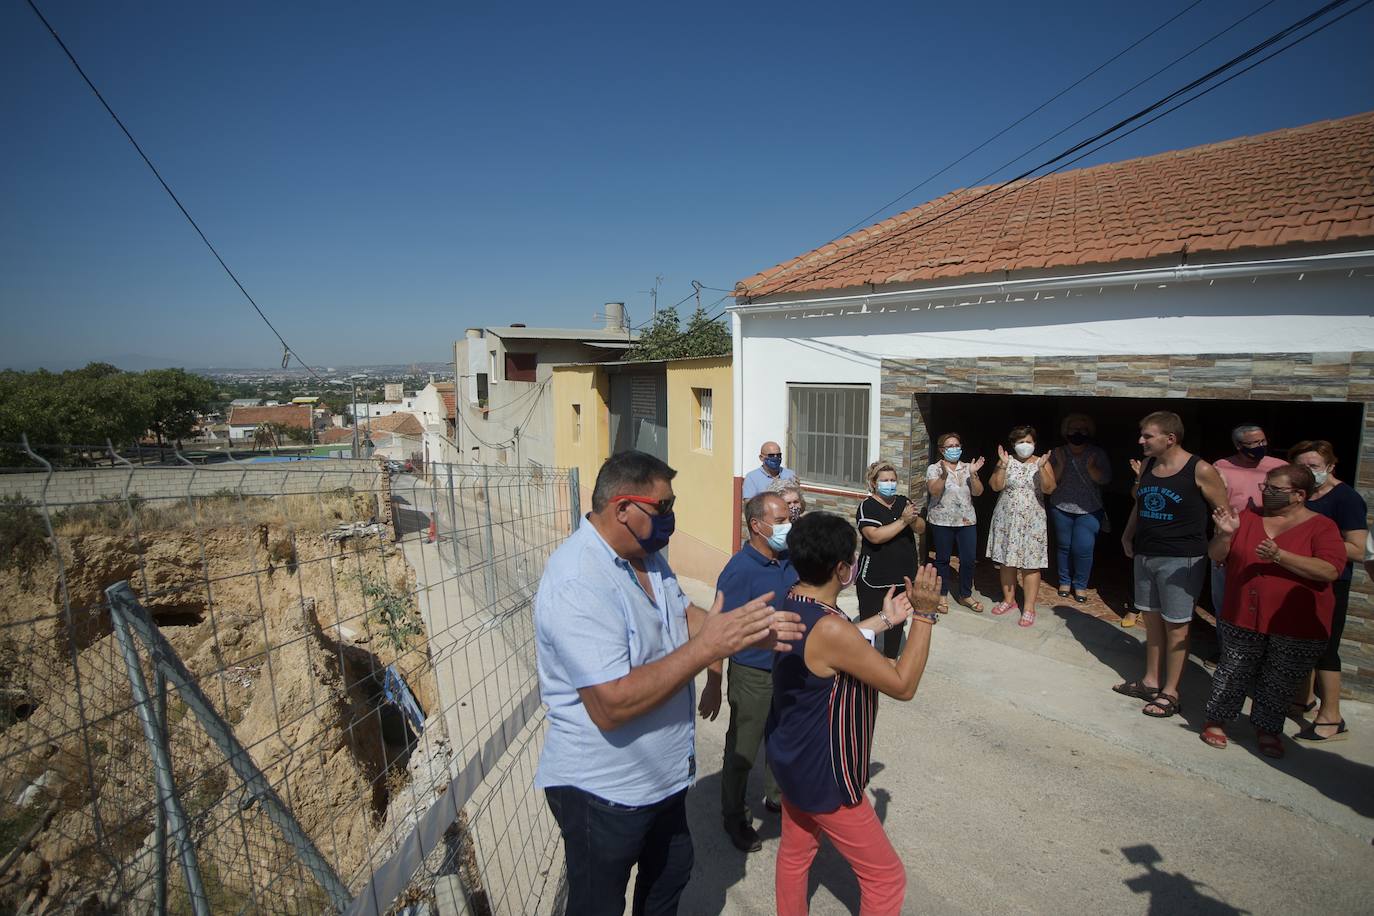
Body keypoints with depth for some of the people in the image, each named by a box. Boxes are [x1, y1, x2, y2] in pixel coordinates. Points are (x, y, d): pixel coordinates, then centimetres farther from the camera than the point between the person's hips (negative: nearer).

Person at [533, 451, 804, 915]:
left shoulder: (645, 554, -2)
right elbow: (610, 707, -35)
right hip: (603, 791, -8)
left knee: (672, 870, 28)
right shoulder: (578, 583, -32)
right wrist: (707, 647, -35)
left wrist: (751, 629, -11)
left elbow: (684, 615, 7)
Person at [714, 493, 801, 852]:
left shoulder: (791, 561, -3)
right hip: (753, 676, -6)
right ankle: (734, 817, 32)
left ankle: (776, 796, 47)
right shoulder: (740, 570, -24)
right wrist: (714, 685, -18)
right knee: (742, 750, 11)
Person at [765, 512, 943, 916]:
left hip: (793, 758, 9)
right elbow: (903, 685, -23)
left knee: (795, 851, 27)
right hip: (824, 775, -9)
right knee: (886, 877, 11)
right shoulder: (830, 628, -34)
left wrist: (883, 620, 12)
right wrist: (924, 614, -21)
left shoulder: (792, 603, -6)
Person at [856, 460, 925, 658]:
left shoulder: (903, 501, 6)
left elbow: (921, 528, 0)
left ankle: (890, 659, 37)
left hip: (903, 575, 6)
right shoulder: (867, 506, -12)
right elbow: (875, 536, -26)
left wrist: (913, 518, -22)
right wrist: (903, 521, -27)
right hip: (874, 579, -6)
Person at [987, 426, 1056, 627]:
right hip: (1006, 519, 1)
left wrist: (1041, 468, -23)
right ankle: (1009, 599, 25)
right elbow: (996, 486, -8)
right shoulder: (1006, 461, 2)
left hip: (1032, 521, -1)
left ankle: (1029, 608, 5)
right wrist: (1003, 465, -18)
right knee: (1006, 560, 8)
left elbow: (1049, 489, -11)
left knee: (1030, 564, -2)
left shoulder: (1041, 462, 1)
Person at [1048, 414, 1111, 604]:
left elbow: (1105, 479, -5)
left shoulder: (1098, 454, 0)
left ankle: (1080, 585, 9)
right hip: (1062, 508, 1)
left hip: (1089, 511, -1)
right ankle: (1065, 581, 23)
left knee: (1083, 548, -8)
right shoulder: (1057, 453, 0)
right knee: (1063, 546, 7)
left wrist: (1090, 467, -21)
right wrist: (1060, 464, -18)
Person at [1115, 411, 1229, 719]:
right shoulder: (1147, 465, 5)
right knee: (1152, 619, 15)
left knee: (1175, 625, 3)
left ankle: (1170, 692, 15)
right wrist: (1128, 535, 14)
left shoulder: (1200, 470, -13)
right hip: (1145, 555, 6)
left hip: (1181, 559, -6)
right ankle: (1151, 680, 27)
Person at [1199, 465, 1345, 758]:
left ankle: (1268, 729, 29)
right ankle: (1216, 720, 24)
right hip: (1243, 620, 2)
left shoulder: (1321, 526, -4)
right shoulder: (1248, 518, 5)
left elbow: (1330, 571, -18)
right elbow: (1216, 556, 6)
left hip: (1298, 627, -2)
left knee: (1279, 684, 12)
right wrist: (1224, 534, -13)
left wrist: (1279, 556, -27)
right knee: (1233, 674, 10)